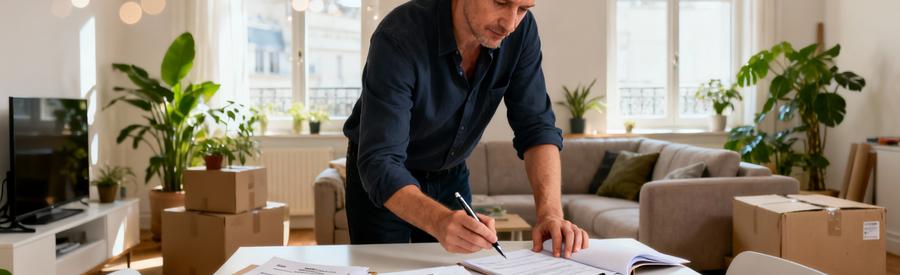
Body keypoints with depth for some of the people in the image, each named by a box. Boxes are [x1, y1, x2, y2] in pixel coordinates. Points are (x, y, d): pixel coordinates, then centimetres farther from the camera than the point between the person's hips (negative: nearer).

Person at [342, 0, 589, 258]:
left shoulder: (522, 30, -19)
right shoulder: (399, 37, -33)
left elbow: (537, 126, -16)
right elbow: (379, 162, -38)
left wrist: (550, 212, -33)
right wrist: (440, 221, -55)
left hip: (451, 176, 4)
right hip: (383, 184, -4)